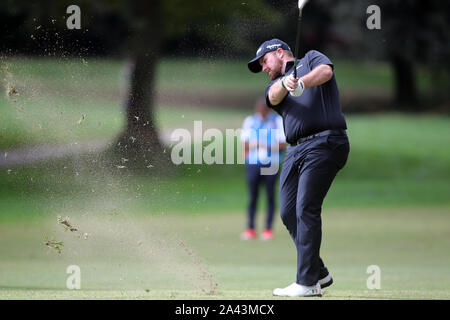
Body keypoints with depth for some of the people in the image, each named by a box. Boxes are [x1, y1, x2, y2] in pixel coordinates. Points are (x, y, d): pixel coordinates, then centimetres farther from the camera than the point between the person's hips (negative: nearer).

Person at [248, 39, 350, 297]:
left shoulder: (311, 59, 16)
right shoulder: (275, 85, 26)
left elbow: (326, 71, -8)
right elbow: (274, 95, 0)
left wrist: (303, 82, -28)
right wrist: (285, 83, -24)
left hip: (325, 142, -7)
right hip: (295, 149, 7)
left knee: (306, 209, -15)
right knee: (288, 213, 1)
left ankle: (307, 283, -16)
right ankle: (319, 273, 14)